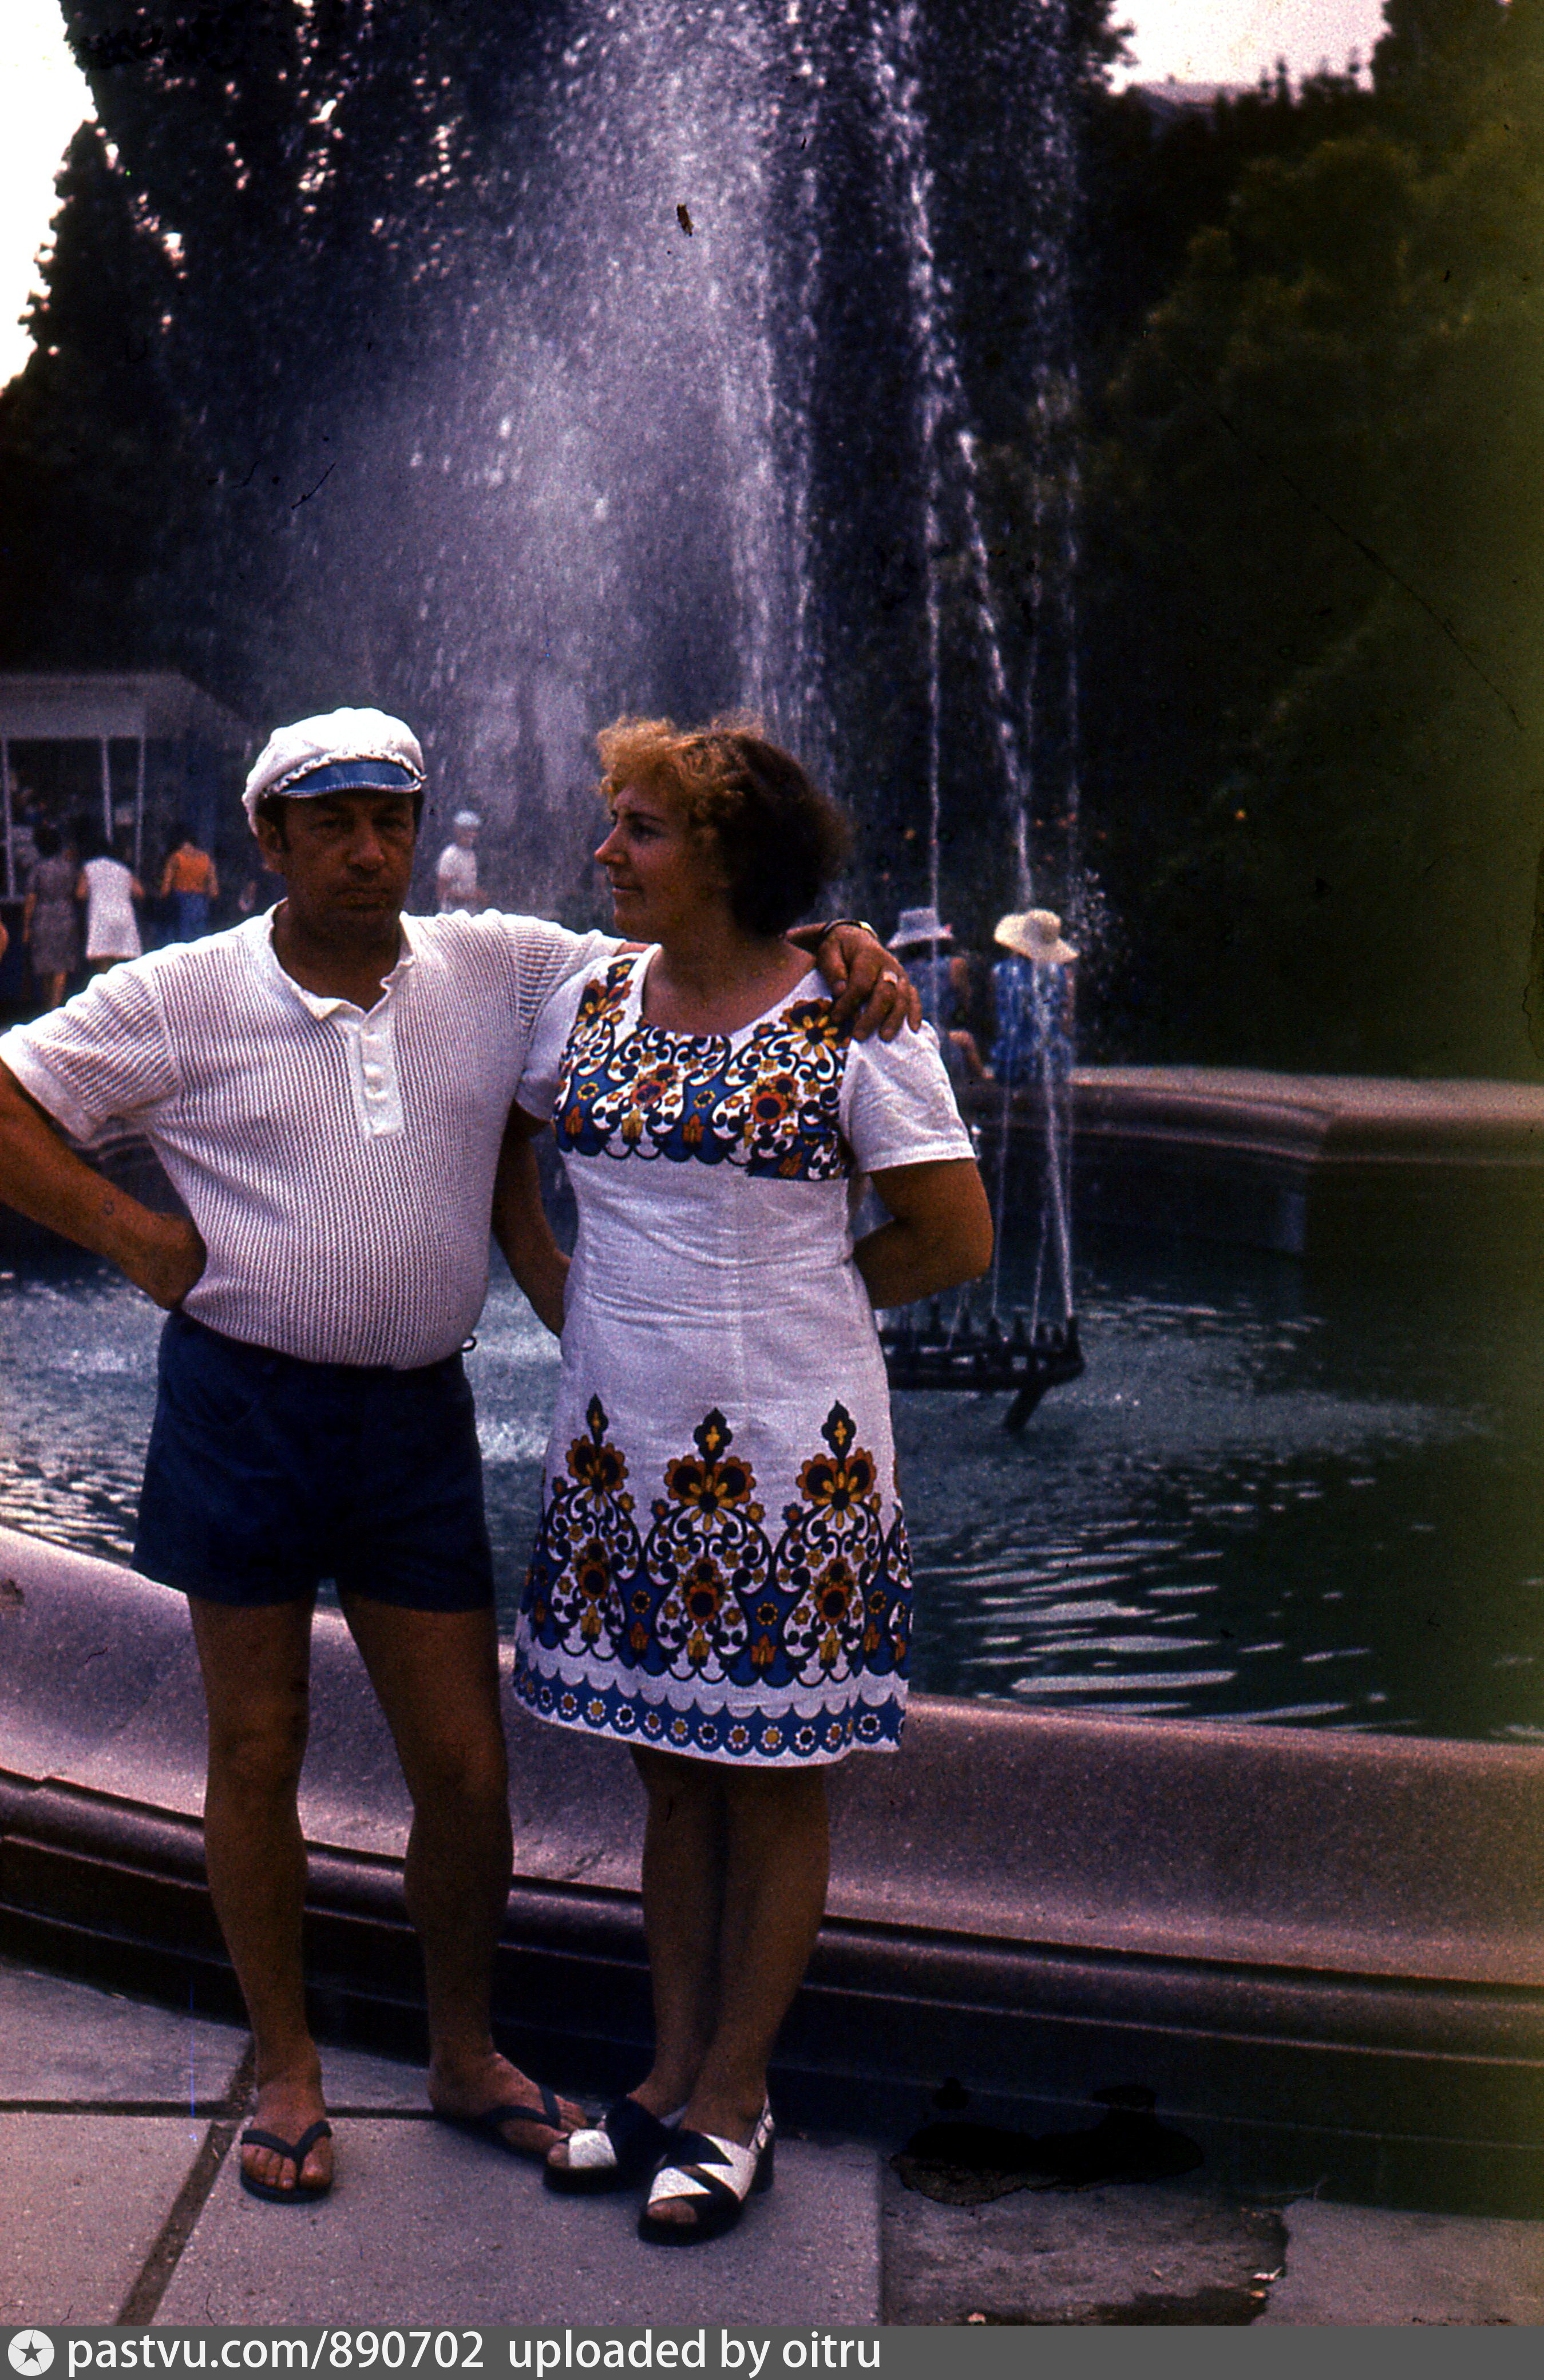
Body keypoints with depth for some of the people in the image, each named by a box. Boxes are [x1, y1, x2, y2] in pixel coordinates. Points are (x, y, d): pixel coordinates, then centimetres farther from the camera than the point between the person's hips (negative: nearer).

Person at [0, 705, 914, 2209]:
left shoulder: (495, 970, 4)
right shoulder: (185, 998, -3)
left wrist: (827, 951, -6)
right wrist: (137, 1237, -6)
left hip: (416, 1421, 2)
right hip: (241, 1409, -2)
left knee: (465, 1766, 4)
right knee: (257, 1752, 8)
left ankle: (463, 2056, 26)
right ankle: (285, 2069, 25)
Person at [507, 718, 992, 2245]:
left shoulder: (852, 1022, -10)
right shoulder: (590, 1003, 4)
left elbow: (955, 1238, -5)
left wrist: (786, 1304, 1)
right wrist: (559, 1297, 10)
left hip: (785, 1458, -5)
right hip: (623, 1454, 5)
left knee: (773, 1779, 7)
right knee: (671, 1772, 15)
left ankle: (734, 2102, 19)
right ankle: (672, 2075, 27)